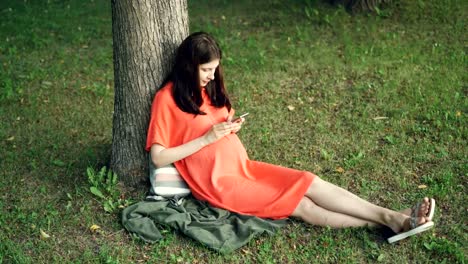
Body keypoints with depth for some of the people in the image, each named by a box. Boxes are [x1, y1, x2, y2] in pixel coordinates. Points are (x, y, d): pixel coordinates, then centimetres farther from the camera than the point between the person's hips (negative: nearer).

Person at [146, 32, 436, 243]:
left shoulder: (209, 87, 11)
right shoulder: (167, 98, -12)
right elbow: (159, 158, -15)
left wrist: (232, 127, -2)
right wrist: (207, 137, -18)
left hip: (244, 166, 7)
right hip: (219, 182, -7)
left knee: (311, 182, -11)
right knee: (302, 206, -13)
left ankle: (395, 217, -15)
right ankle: (387, 222, -16)